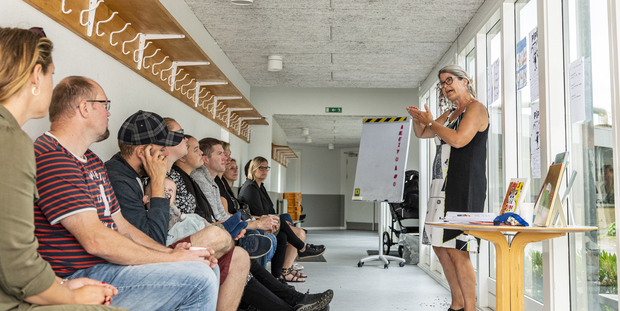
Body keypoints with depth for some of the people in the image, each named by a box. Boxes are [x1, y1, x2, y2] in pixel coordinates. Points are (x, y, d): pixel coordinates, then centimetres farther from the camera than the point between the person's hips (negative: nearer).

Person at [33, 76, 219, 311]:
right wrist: (170, 259, -15)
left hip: (104, 264, 11)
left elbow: (121, 226, 17)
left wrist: (170, 252, 2)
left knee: (208, 267, 10)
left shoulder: (92, 161, 19)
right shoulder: (51, 158, -16)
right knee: (199, 279, -22)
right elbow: (96, 240, -23)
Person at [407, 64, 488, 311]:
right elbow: (422, 133, 26)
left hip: (464, 186, -9)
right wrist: (418, 119, 4)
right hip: (443, 185, 9)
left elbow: (459, 139, -20)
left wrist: (430, 122, -8)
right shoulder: (450, 113, 22)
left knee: (456, 249, -11)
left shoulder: (475, 108, -4)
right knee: (439, 245, 11)